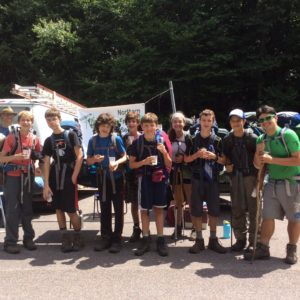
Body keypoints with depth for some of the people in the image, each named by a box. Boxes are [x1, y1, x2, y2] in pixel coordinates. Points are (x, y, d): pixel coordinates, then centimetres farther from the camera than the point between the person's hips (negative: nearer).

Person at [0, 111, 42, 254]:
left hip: (28, 176, 4)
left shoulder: (34, 139, 5)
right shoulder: (12, 137, -7)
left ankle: (28, 238, 21)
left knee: (27, 209, 11)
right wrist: (17, 156, -24)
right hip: (13, 176, -4)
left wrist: (36, 168, -1)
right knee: (13, 209, -3)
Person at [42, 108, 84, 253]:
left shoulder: (70, 135, -2)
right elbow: (46, 163, 5)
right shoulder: (48, 140, 9)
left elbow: (80, 156, -6)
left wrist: (74, 176, -12)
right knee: (59, 209, 8)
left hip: (69, 177, -4)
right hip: (54, 178, 4)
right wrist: (46, 185, -3)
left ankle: (78, 237, 14)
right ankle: (65, 238, 18)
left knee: (71, 210, -4)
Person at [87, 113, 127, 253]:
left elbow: (125, 156, -2)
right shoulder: (93, 140, 2)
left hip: (116, 177, -3)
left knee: (118, 208, 1)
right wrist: (94, 159, -16)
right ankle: (105, 237, 21)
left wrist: (117, 162, -23)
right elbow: (88, 161, 6)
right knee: (104, 208, 11)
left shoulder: (116, 139, -6)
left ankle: (117, 238, 9)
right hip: (102, 178, 3)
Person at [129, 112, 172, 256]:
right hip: (144, 179, 0)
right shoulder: (137, 142, -1)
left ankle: (160, 239, 14)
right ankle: (145, 239, 16)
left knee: (159, 209, 6)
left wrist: (164, 152, -15)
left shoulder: (162, 141, 1)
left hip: (160, 178, 0)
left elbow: (169, 165, 3)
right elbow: (131, 164, 2)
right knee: (144, 209, 6)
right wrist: (144, 161, -15)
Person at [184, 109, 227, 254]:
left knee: (214, 210, 4)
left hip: (212, 179, 0)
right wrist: (197, 154, -12)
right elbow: (186, 159, 6)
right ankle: (199, 240, 13)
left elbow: (223, 160, 8)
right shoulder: (193, 139, 4)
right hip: (197, 179, 0)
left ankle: (213, 240, 17)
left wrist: (214, 156, -12)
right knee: (196, 211, 1)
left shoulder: (217, 140, 4)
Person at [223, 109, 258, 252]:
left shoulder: (252, 137, -5)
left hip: (251, 175, -4)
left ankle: (253, 241, 8)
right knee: (237, 210, 9)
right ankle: (240, 239, 21)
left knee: (253, 209, -1)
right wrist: (227, 165, -1)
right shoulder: (227, 139, 7)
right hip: (235, 177, 4)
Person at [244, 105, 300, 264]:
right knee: (268, 217, 5)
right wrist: (258, 152, -10)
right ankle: (262, 248, 11)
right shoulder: (261, 139, 8)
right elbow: (258, 165, 10)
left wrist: (272, 159, -20)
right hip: (272, 183, 5)